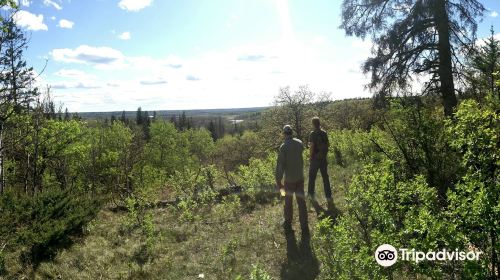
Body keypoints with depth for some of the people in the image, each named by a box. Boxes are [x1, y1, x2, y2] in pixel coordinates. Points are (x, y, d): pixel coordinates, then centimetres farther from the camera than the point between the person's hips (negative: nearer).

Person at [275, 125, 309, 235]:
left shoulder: (283, 146, -16)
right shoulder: (299, 143, -2)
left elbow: (280, 165, -18)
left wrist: (278, 181, -13)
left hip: (289, 179, -3)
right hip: (300, 177, 4)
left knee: (288, 202, 14)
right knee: (301, 202, 8)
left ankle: (288, 225, 30)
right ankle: (304, 228, 10)